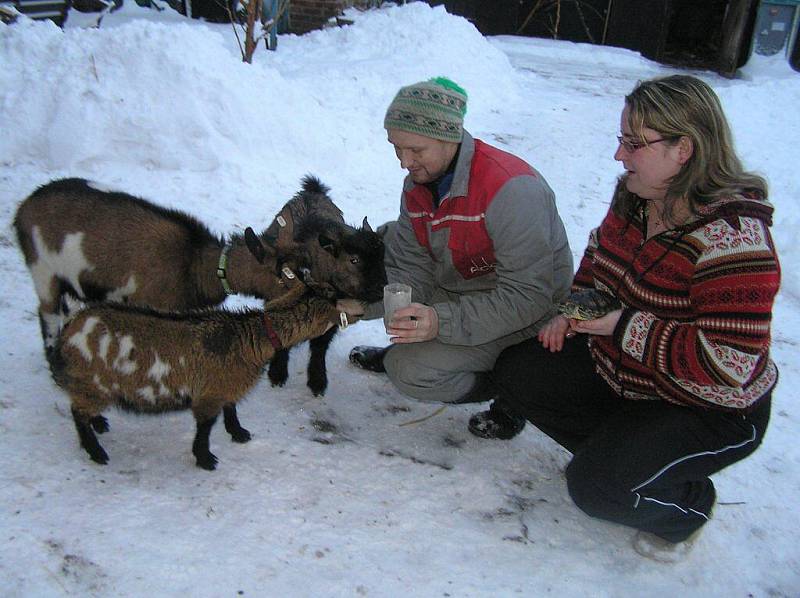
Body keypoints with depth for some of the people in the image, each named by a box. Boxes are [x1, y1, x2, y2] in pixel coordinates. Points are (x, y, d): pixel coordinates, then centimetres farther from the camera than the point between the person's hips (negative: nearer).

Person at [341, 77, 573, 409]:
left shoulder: (511, 189, -30)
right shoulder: (417, 185, -4)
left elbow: (528, 298, -31)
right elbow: (413, 272, -4)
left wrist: (442, 322, -37)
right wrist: (365, 301, -22)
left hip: (524, 318, -8)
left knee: (411, 372, -23)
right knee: (384, 239, 2)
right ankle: (405, 349, 14)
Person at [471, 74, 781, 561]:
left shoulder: (732, 237, -31)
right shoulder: (635, 198, -6)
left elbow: (731, 362, -34)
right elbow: (600, 253, 16)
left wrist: (624, 326, -30)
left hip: (707, 409, -8)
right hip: (618, 365, 8)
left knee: (596, 486, -22)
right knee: (517, 373, -1)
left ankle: (689, 504, 12)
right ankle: (614, 448, 13)